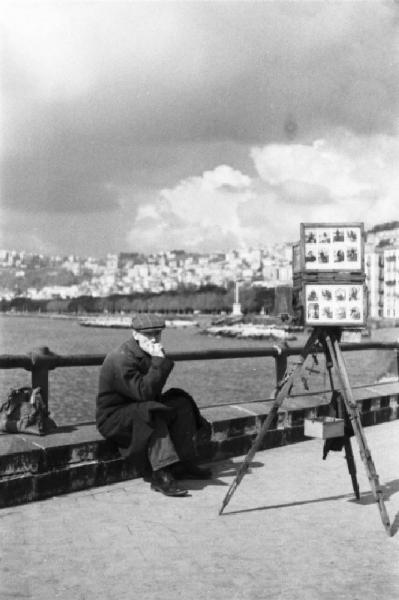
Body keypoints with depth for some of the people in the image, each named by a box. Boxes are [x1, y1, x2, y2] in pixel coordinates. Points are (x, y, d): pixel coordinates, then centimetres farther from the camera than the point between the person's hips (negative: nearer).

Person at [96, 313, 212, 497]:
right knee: (151, 415, -35)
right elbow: (143, 392, -31)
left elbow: (153, 392, 14)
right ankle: (160, 475, -36)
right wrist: (159, 362, -30)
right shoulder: (121, 358, -23)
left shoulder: (148, 354, 6)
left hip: (141, 407, 9)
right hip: (113, 417, -9)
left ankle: (184, 464, -3)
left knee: (181, 404, -1)